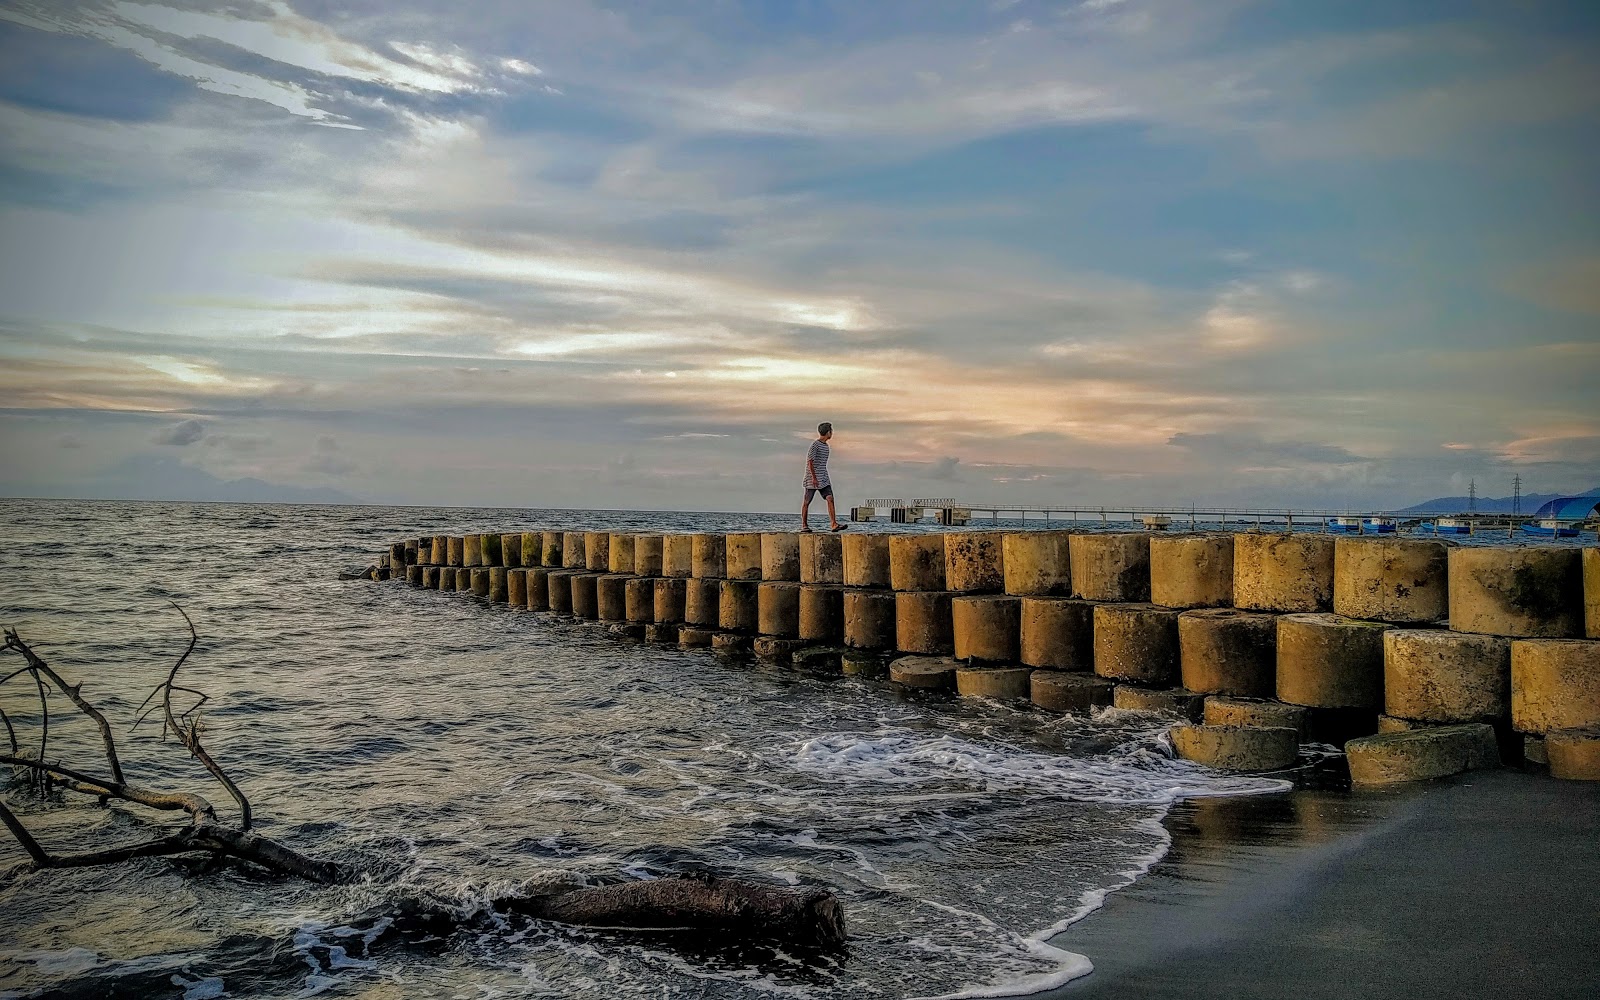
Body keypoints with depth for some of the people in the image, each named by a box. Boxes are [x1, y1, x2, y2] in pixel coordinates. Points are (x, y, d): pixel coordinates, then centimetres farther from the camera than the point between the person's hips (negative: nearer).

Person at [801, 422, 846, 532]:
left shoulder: (826, 446, 16)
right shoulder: (815, 444, -10)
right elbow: (810, 461, -16)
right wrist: (814, 477, -21)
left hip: (823, 479, 8)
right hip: (813, 478, -8)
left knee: (830, 499, -8)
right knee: (807, 501, 1)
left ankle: (833, 524, -15)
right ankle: (804, 525, 10)